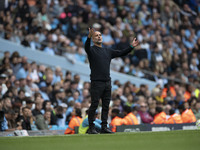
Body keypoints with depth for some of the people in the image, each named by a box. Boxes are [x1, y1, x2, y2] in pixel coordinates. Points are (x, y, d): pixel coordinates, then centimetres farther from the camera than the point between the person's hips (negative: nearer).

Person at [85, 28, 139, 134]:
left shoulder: (108, 51, 20)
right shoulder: (91, 50, 1)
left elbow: (121, 53, 18)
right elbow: (86, 47, -21)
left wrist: (131, 46, 4)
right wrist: (89, 37, -40)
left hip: (107, 82, 6)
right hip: (96, 82, -6)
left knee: (106, 106, 6)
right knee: (94, 105, -7)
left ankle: (104, 127, 10)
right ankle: (91, 128, -3)